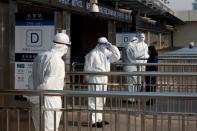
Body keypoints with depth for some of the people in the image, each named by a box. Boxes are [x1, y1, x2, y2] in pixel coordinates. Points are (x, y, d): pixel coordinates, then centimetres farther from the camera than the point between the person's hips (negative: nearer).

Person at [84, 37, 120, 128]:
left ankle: (99, 119, 24)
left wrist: (111, 47, -6)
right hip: (95, 80, -8)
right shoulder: (93, 54, -12)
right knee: (94, 100, -7)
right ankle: (93, 121, -3)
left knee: (101, 100, 14)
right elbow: (87, 68, -10)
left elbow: (117, 56, 4)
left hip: (104, 80, 8)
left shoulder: (107, 53, 9)